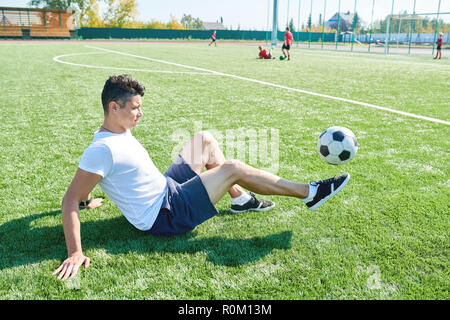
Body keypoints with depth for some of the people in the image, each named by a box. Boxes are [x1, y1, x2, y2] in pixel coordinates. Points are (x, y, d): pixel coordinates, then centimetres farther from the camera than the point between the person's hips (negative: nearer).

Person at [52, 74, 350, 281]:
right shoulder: (102, 150, -25)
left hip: (167, 188, 10)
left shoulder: (118, 133, 3)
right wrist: (75, 253, -29)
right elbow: (70, 199, -24)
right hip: (165, 216, -10)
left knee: (205, 139, 10)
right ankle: (308, 193, -2)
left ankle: (240, 199, 16)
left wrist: (88, 200, 34)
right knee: (232, 168, -15)